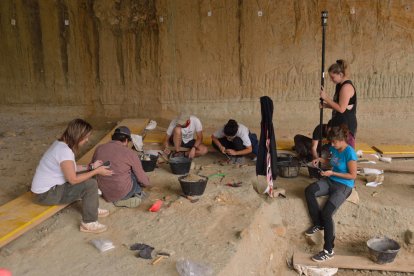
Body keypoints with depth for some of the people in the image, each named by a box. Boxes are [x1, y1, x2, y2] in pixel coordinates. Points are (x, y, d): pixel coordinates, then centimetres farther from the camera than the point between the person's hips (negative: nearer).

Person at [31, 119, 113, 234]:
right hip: (47, 194, -10)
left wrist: (91, 166, 3)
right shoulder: (64, 151, -28)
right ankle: (89, 223, -7)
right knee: (91, 185, -17)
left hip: (51, 185, 10)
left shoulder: (61, 144, 2)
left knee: (88, 178, 11)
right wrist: (96, 171, -16)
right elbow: (73, 179, -23)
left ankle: (93, 209, 22)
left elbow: (72, 168, 11)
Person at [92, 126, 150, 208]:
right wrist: (147, 183, 20)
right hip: (122, 193, -5)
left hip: (104, 193, 5)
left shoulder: (99, 149, -1)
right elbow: (142, 178, -4)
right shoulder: (130, 153, -12)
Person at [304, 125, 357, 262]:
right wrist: (320, 159, 4)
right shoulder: (334, 148, 3)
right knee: (309, 190, -21)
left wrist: (332, 173, -19)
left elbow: (353, 175, -17)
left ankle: (328, 250, -7)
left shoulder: (350, 153, -20)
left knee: (326, 213, -20)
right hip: (330, 181, 7)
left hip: (344, 186, -7)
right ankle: (318, 224, -5)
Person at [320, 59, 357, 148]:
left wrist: (326, 97, -17)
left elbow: (341, 108, -21)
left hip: (347, 126, -10)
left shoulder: (346, 87, -17)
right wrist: (326, 105, 3)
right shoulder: (340, 85, 12)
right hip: (339, 124, 10)